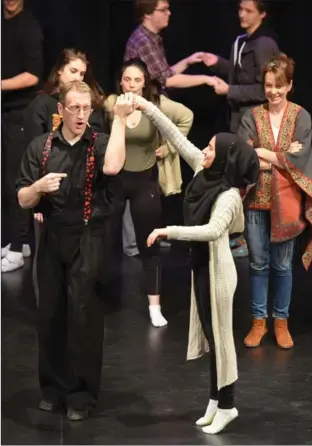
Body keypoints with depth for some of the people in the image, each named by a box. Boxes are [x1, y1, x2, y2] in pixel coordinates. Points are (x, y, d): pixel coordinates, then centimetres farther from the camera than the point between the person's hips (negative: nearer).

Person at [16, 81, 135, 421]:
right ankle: (53, 386, 23)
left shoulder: (100, 143, -4)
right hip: (52, 239, 3)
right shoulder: (40, 146, 3)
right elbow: (23, 201, 3)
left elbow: (112, 167, -28)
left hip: (89, 240, -3)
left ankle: (81, 393, 10)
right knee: (50, 313, 8)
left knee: (84, 315, 0)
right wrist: (39, 186, -19)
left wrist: (120, 118, -21)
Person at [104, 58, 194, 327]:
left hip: (145, 180, 0)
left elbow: (187, 117, 0)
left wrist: (169, 146, -2)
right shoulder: (110, 104, -11)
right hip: (114, 178, 0)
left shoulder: (157, 104, -9)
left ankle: (154, 307, 14)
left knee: (149, 243, 7)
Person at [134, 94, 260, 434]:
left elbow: (213, 230, -38)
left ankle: (226, 405, 16)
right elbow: (178, 139, 3)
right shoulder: (205, 171, -2)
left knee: (220, 335, 3)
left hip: (217, 270, -8)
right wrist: (149, 109, 0)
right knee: (209, 333, 16)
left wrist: (169, 231, -38)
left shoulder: (229, 196, -23)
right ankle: (216, 400, 27)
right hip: (201, 266, 8)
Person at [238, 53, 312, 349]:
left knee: (282, 265, 8)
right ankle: (259, 320, 21)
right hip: (256, 199, 1)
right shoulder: (252, 117, 0)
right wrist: (283, 156, -15)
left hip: (286, 200, -1)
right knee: (258, 263, 9)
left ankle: (281, 321, 22)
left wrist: (262, 152, -10)